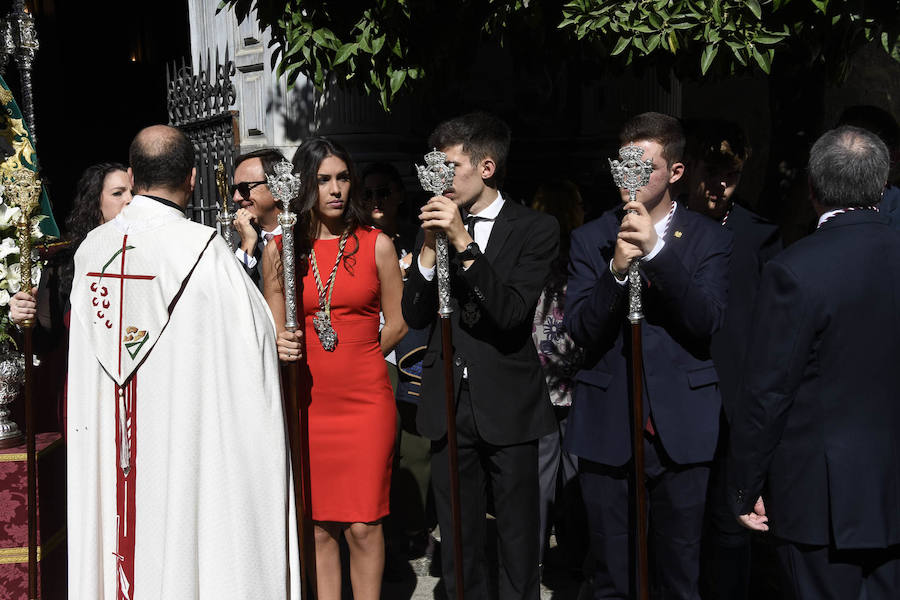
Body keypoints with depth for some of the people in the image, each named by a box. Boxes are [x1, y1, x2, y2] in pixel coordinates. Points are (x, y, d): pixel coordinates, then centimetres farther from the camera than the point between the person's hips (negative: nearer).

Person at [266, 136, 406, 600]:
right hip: (307, 402, 1)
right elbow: (274, 332, 9)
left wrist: (351, 356, 6)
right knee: (318, 526, 7)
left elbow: (397, 325, 9)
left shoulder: (376, 245, 2)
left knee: (363, 525, -1)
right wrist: (283, 349, -12)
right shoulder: (279, 250, 5)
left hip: (365, 401, -1)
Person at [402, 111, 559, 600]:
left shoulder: (534, 229, -5)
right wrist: (429, 247, -12)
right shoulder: (435, 226, 6)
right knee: (457, 541, 13)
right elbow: (415, 317, 1)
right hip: (447, 403, 3)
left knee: (518, 539, 8)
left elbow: (511, 312, -18)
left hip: (508, 406, -3)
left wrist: (464, 242, -23)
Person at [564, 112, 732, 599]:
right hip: (607, 431, 1)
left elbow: (706, 324, -12)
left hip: (681, 432, -1)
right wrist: (616, 269, -21)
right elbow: (580, 330, -5)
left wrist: (656, 251, -20)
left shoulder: (709, 239, 2)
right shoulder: (590, 239, 4)